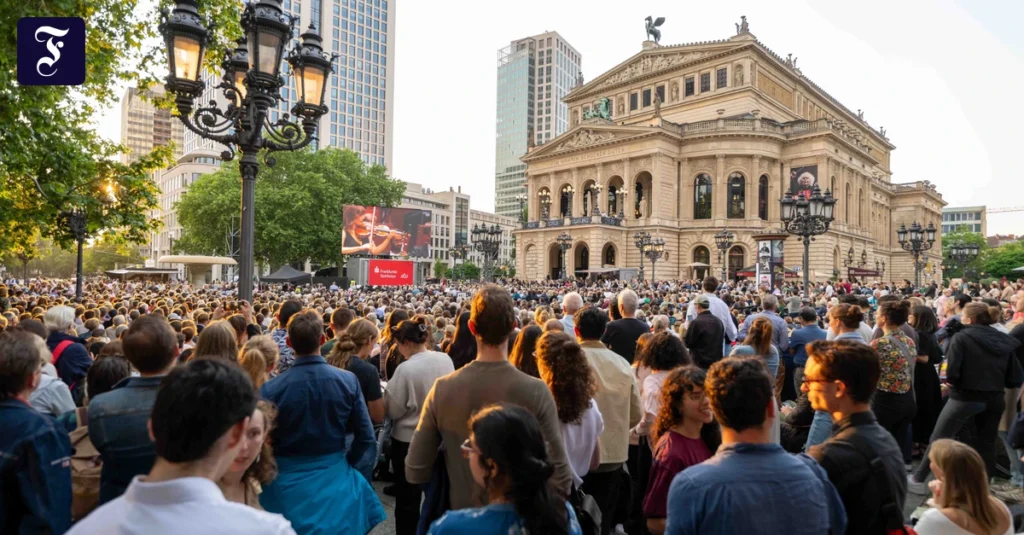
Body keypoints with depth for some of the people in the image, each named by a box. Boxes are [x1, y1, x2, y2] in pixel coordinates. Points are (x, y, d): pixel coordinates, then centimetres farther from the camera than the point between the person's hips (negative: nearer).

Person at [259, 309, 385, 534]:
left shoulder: (272, 388, -17)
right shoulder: (348, 381, -13)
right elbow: (366, 437, -9)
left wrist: (276, 466, 11)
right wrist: (345, 462, 9)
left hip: (288, 480, -1)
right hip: (334, 476, 1)